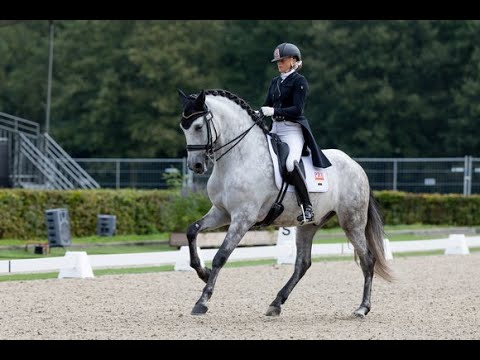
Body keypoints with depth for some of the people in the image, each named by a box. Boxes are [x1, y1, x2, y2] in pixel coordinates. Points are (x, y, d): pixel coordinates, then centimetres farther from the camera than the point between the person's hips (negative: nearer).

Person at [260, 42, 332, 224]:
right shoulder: (275, 82, 18)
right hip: (275, 129, 9)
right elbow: (268, 105, 16)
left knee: (291, 162, -33)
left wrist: (274, 111, -24)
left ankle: (307, 207, -29)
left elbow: (297, 109, -14)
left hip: (293, 129, -9)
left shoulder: (299, 81, -5)